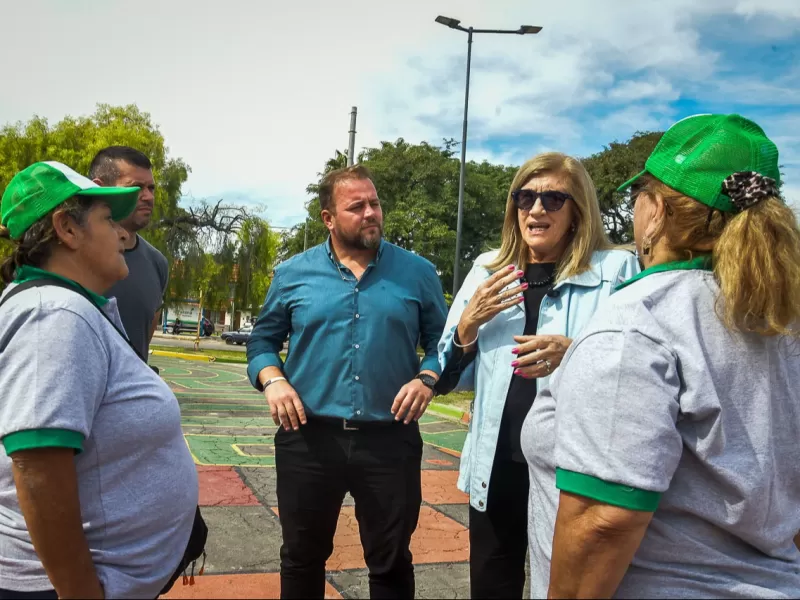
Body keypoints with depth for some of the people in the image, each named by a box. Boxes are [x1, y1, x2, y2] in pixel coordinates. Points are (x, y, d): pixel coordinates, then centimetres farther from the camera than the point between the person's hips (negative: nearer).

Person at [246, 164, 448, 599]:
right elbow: (262, 339, 10)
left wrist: (427, 379, -12)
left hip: (390, 440, 0)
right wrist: (272, 380, -9)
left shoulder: (417, 273, 1)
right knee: (302, 557, 19)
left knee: (391, 562, 15)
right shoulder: (293, 274, 2)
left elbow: (443, 341, 6)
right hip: (309, 438, 1)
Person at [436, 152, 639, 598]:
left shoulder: (616, 269, -5)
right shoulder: (487, 270, 7)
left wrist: (576, 354, -25)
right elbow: (452, 379, 11)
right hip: (496, 466, 4)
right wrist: (468, 324, -8)